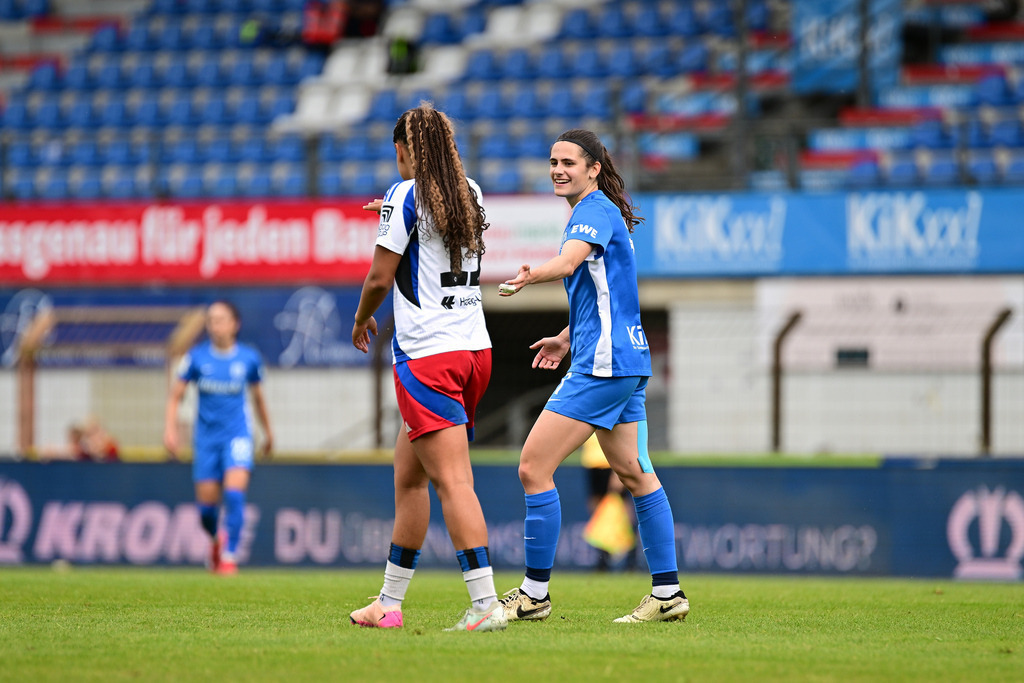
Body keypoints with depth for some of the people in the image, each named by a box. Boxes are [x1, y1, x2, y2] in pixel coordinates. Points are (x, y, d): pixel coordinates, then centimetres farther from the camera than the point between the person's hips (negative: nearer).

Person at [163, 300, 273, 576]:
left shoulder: (249, 358, -2)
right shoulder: (196, 357, -3)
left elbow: (257, 396, 14)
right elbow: (175, 395, 3)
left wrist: (268, 432, 23)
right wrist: (170, 429, -9)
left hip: (237, 433, -1)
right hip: (206, 436, 1)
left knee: (234, 493, -20)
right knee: (206, 504, 3)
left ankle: (230, 556, -13)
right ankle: (215, 540, 34)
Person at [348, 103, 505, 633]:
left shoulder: (407, 195, -9)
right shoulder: (470, 194, 11)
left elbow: (381, 276, -8)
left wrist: (362, 318, 11)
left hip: (426, 356, -8)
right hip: (475, 346, 8)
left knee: (453, 480, -13)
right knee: (408, 473, 16)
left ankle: (485, 603, -21)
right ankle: (389, 604, 22)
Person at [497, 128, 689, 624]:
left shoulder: (595, 211, -12)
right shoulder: (600, 213, 20)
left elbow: (568, 262, -33)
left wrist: (529, 277, -51)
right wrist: (568, 336, 32)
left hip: (602, 362, -11)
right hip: (627, 362, 11)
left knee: (534, 468, -10)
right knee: (634, 475, 13)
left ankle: (535, 594, -7)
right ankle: (667, 594, 14)